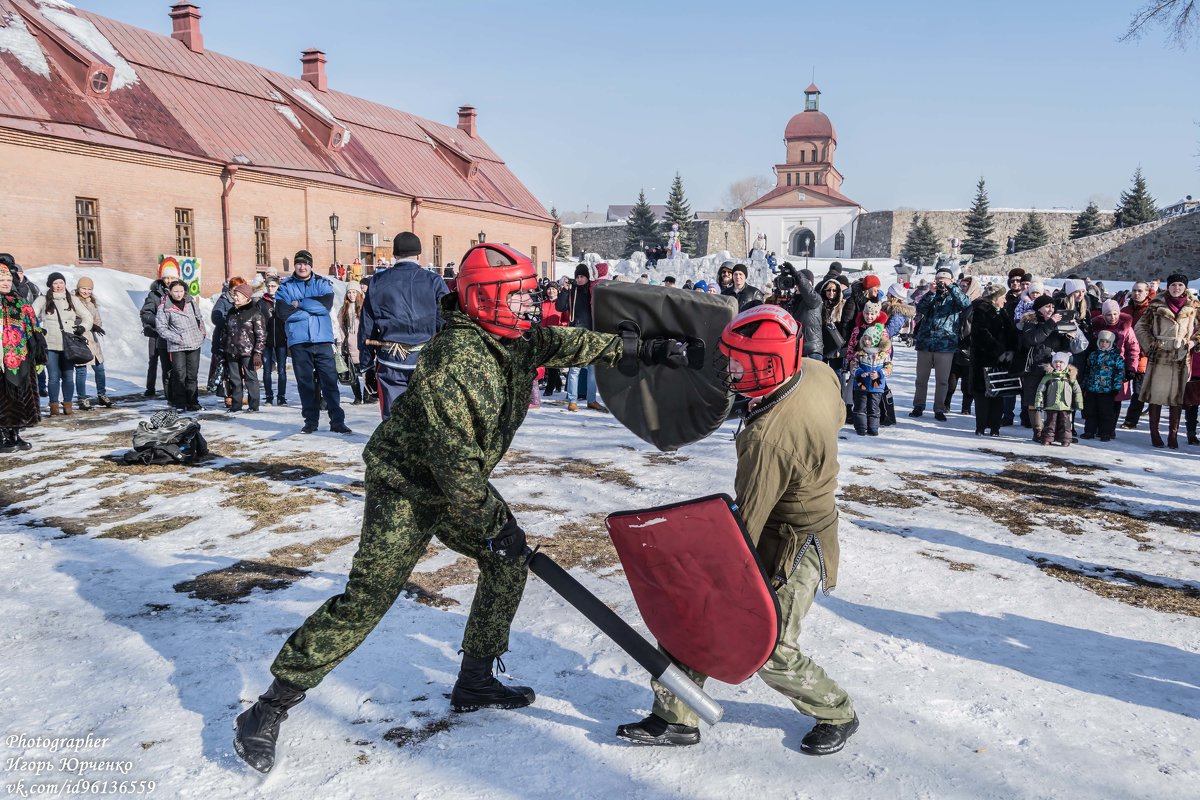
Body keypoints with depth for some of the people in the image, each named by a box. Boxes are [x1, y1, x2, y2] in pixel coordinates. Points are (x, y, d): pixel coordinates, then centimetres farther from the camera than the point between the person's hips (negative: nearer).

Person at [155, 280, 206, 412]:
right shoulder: (164, 307, -5)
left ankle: (192, 402, 15)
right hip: (177, 347, -3)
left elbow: (199, 318, 21)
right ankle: (179, 403, 2)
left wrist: (202, 333, 12)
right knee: (180, 375, -7)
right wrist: (177, 339, -13)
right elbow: (161, 328, -5)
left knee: (192, 375, 7)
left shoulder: (191, 302, 7)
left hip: (194, 344, 4)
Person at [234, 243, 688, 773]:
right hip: (404, 486, -9)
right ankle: (270, 709, 2)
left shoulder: (517, 340, -3)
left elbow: (568, 344, 12)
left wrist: (638, 350, 8)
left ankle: (474, 682, 20)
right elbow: (454, 458, -27)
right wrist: (492, 520, -19)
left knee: (507, 561, 7)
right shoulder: (455, 360, -29)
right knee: (366, 599, -11)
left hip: (457, 483, 9)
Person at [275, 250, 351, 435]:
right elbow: (283, 311, -8)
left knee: (330, 381, -2)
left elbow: (326, 304, -11)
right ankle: (311, 421, 15)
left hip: (323, 340, -1)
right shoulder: (285, 287, 8)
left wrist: (300, 304, -8)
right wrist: (312, 308, -6)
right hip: (298, 342, 1)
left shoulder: (323, 284, 8)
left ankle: (337, 421, 1)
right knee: (305, 383, 6)